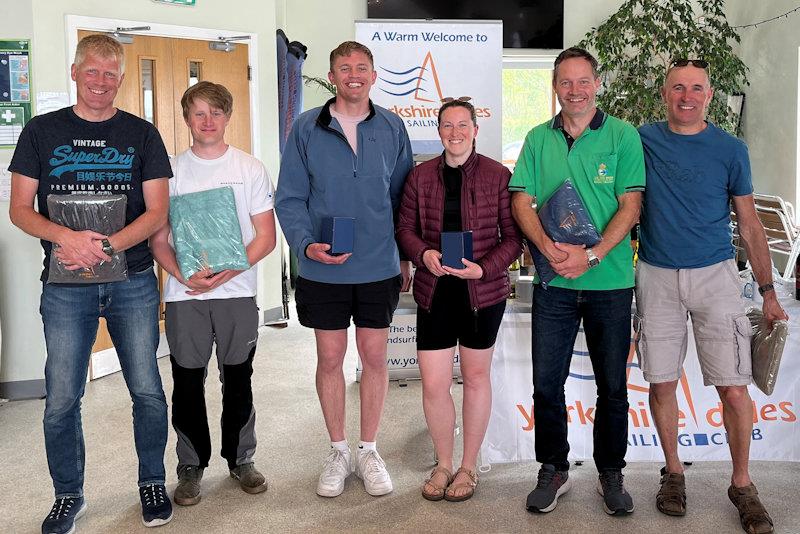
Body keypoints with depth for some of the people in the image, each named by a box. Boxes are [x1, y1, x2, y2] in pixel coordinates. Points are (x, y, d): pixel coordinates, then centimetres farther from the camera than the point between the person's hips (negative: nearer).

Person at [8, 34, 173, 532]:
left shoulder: (142, 134, 5)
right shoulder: (42, 131, 6)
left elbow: (157, 212, 0)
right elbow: (20, 209, 2)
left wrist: (106, 246, -15)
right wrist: (66, 236, -17)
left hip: (133, 280, 0)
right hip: (66, 285, 0)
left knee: (148, 391, 5)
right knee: (62, 400, 4)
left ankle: (153, 482, 25)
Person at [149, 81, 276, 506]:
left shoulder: (250, 168, 2)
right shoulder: (171, 170, 4)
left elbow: (266, 237, -1)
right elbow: (158, 240, 3)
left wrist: (225, 273, -14)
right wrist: (185, 276, -15)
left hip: (237, 291, 0)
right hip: (183, 294, 1)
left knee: (238, 379, 9)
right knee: (187, 382, 6)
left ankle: (241, 459, 26)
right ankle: (191, 465, 22)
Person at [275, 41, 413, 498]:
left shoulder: (392, 128, 3)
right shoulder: (307, 129, -2)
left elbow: (402, 196, 8)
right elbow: (289, 198, -2)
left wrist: (406, 256, 7)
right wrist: (307, 245, -17)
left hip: (379, 267, 1)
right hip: (324, 269, -1)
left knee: (375, 356, 7)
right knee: (330, 358, 8)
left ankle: (369, 451, 23)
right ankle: (339, 452, 25)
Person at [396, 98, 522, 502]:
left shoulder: (498, 176, -4)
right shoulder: (420, 176, 4)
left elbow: (514, 237, -4)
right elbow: (405, 228, 8)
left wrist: (483, 269, -19)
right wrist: (424, 254, -12)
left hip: (483, 291, -2)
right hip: (434, 291, 2)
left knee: (476, 377, 12)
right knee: (433, 384, 1)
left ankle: (468, 467, 28)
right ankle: (443, 464, 25)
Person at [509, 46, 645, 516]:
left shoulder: (623, 136, 0)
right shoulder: (538, 139, 8)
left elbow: (630, 206, -6)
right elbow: (522, 201, 2)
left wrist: (592, 255, -18)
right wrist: (549, 247, -16)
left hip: (611, 282, -1)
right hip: (554, 284, 2)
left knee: (613, 385, 9)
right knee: (547, 383, 6)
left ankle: (611, 472, 26)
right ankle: (553, 471, 24)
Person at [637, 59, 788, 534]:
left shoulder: (730, 150, 1)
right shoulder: (643, 140, 2)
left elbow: (750, 225, 6)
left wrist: (768, 291, 3)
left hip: (715, 276, -1)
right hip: (657, 278, 1)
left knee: (734, 387, -4)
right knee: (662, 383, 6)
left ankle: (742, 484, 15)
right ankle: (673, 471, 26)